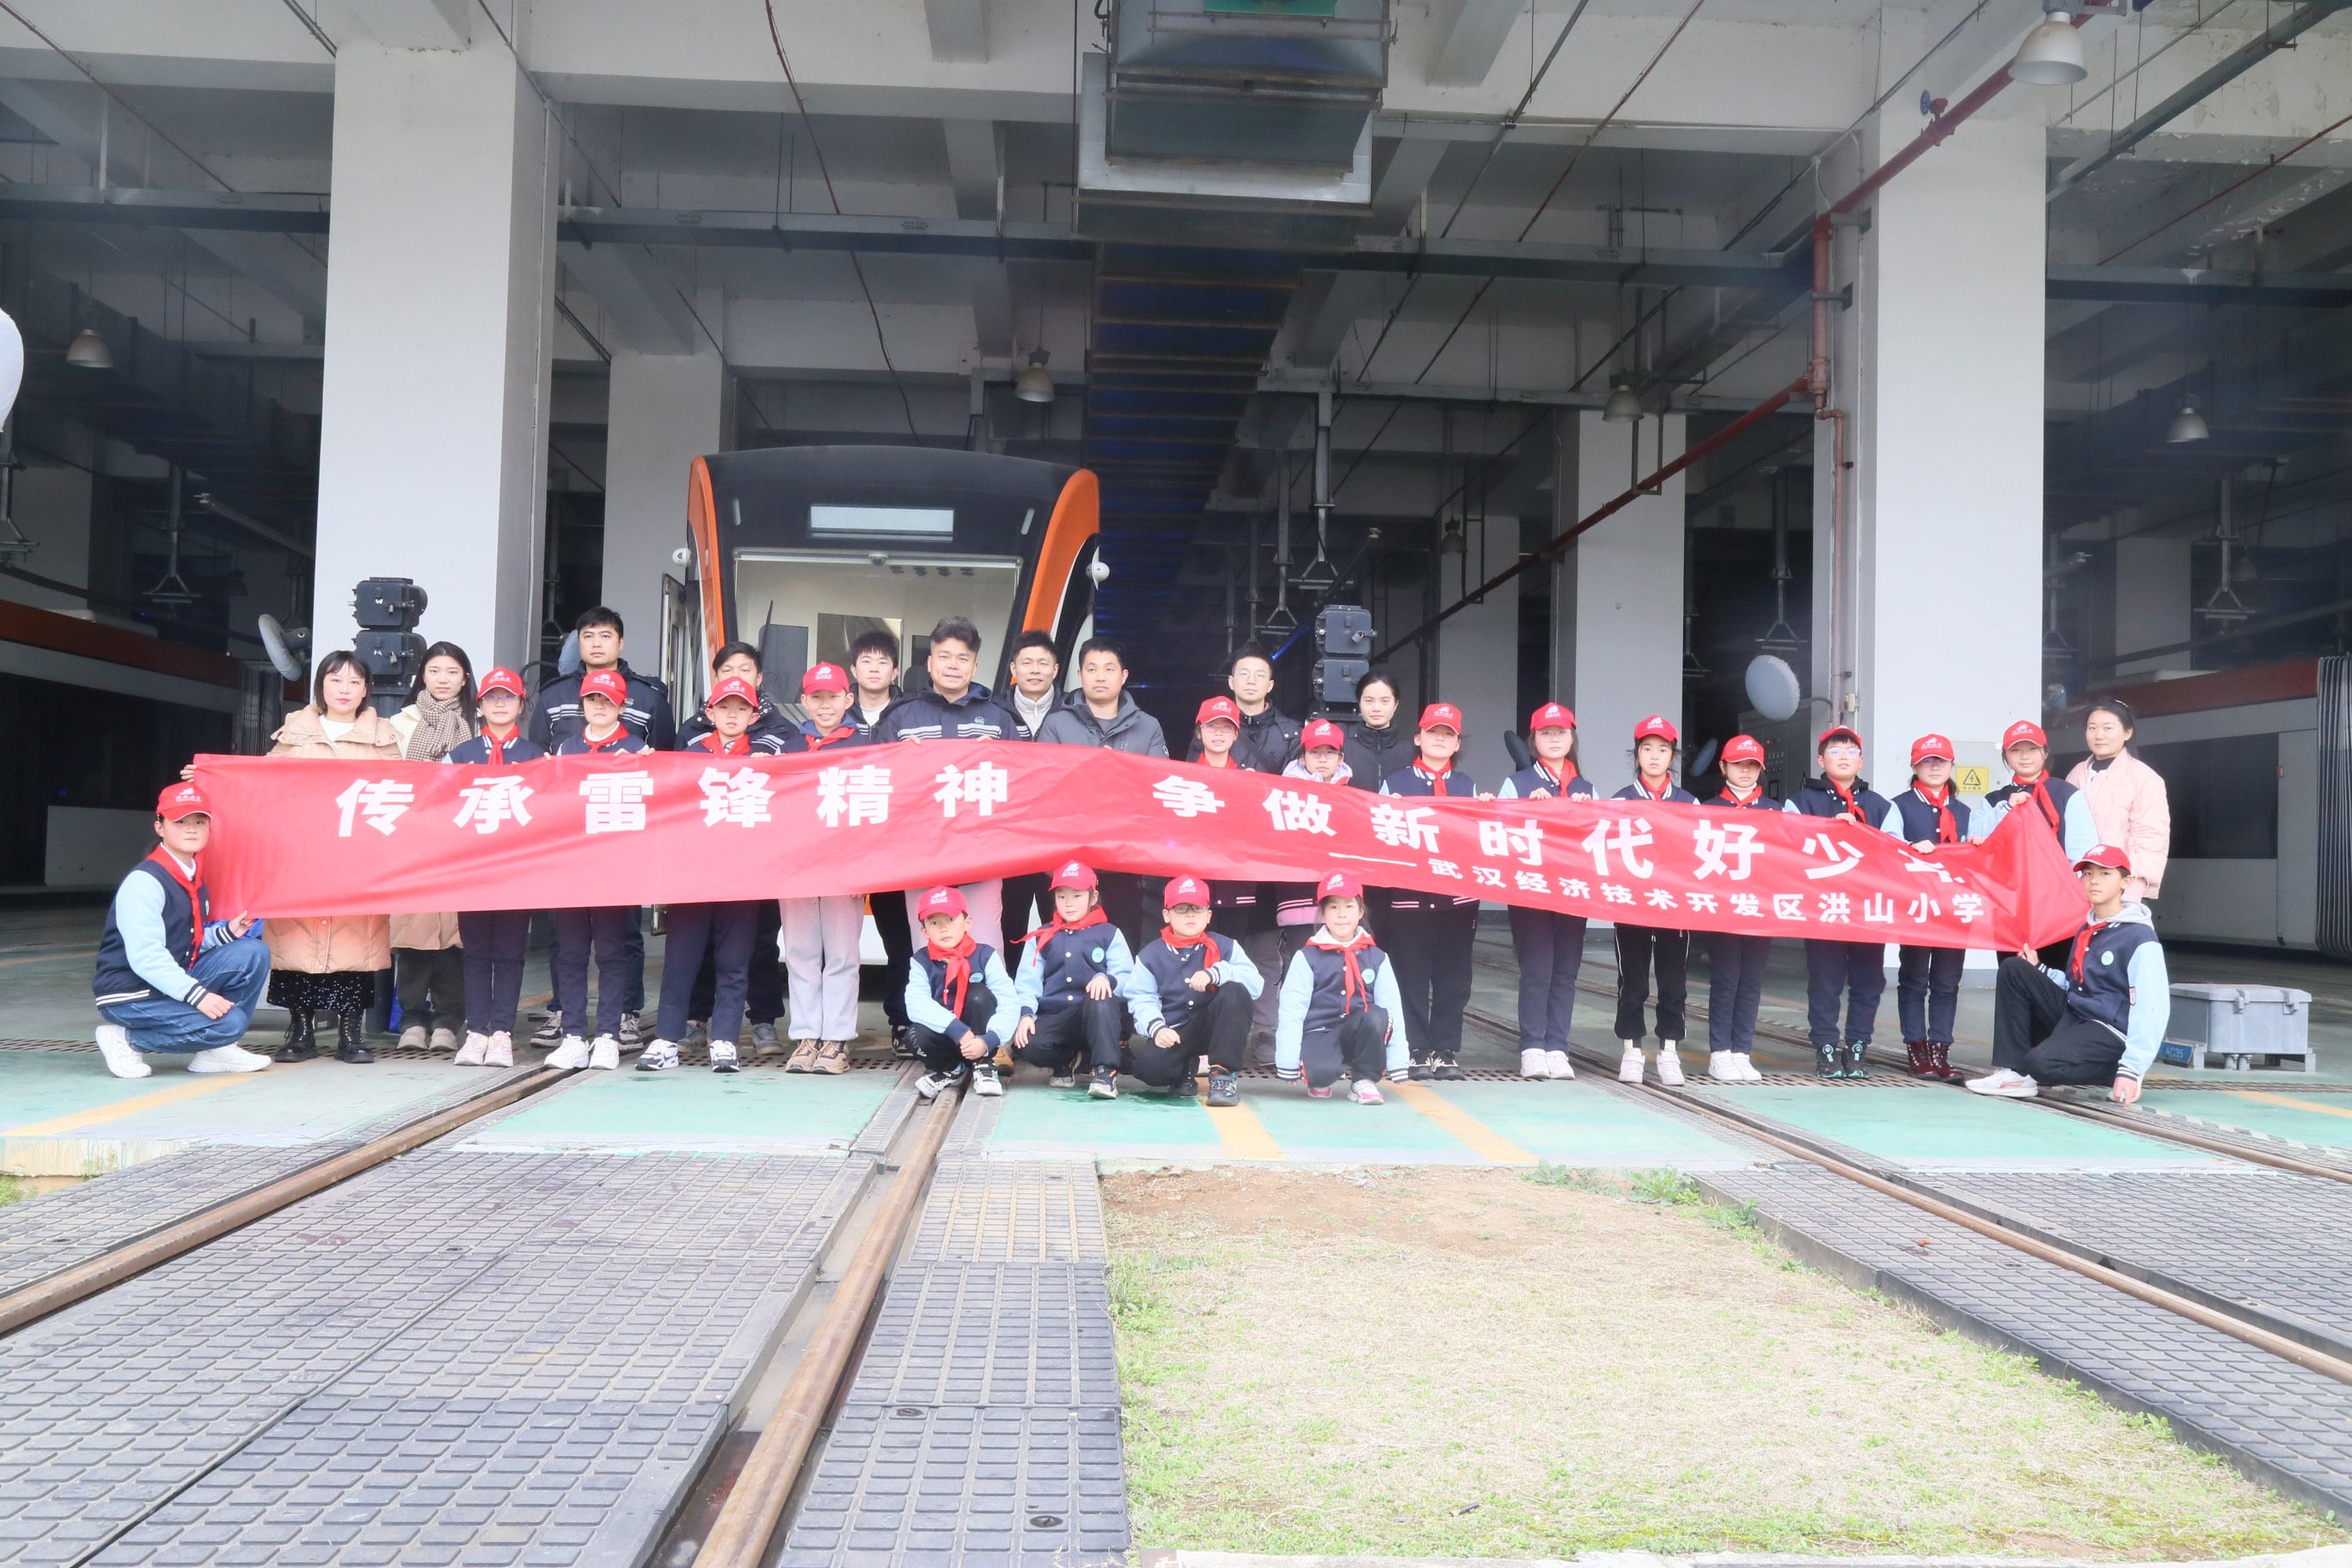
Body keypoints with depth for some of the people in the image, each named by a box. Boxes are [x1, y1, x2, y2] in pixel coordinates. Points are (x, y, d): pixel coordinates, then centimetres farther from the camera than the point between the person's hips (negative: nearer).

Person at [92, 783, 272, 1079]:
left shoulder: (193, 877, 10)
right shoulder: (144, 881, -18)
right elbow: (145, 957, -25)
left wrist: (226, 933, -1)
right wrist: (197, 995, -29)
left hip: (173, 981, 8)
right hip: (130, 995, -8)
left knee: (253, 952, -7)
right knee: (228, 1021, -22)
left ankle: (216, 1050, 1)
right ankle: (125, 1039, -5)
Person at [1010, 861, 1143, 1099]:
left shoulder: (1109, 934, 10)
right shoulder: (1041, 937, 16)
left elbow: (1127, 979, -1)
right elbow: (1027, 982, 6)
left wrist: (1107, 979, -25)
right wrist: (1025, 1014, -15)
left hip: (1095, 1018, -2)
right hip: (1052, 1020, 2)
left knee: (1102, 998, -37)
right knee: (1024, 1044, -31)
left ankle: (1106, 1071, -29)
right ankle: (1067, 1061, 3)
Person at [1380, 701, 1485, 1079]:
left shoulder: (1468, 786, 16)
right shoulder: (1395, 783, 7)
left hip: (1459, 894, 3)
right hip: (1409, 894, -3)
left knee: (1453, 977, 4)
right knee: (1412, 977, -1)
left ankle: (1447, 1051, 11)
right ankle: (1417, 1051, 5)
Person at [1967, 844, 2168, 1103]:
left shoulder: (2139, 938, -12)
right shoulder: (2086, 930, 14)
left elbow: (2151, 1009, -18)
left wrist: (2131, 1069, -25)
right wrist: (2038, 970, 9)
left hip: (2111, 1035, -9)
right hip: (2072, 1018, 9)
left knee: (2041, 1063, -32)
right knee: (2013, 969, -2)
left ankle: (2115, 1074, -4)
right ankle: (2014, 1072, -7)